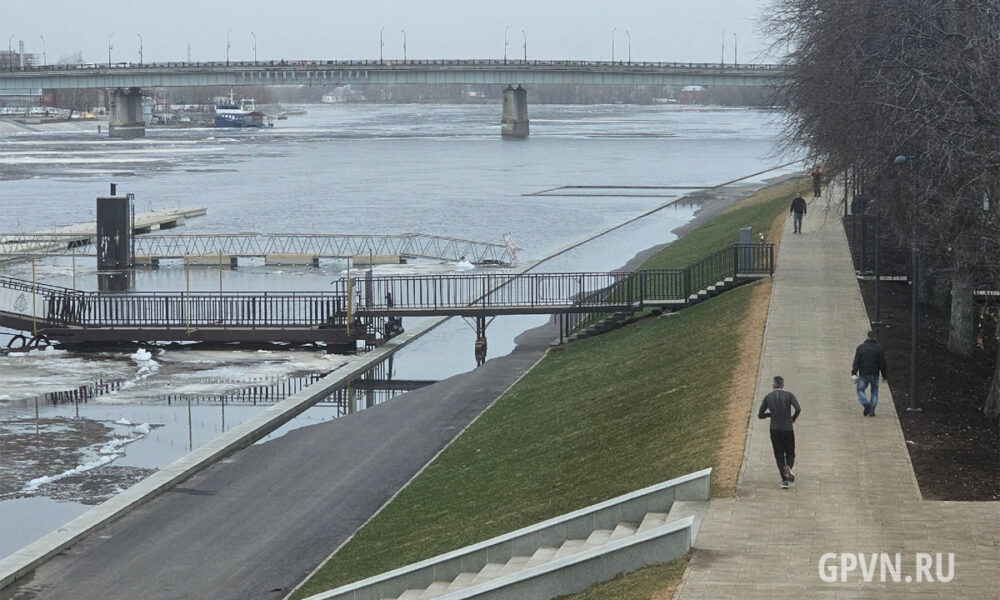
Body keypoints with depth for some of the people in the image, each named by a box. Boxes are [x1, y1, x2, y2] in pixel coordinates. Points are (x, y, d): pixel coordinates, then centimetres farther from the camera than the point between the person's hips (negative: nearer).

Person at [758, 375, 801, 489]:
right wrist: (793, 418, 3)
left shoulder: (768, 397, 4)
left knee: (779, 455, 8)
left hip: (775, 430, 1)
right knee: (790, 453, 12)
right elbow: (798, 409, -16)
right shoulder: (789, 395, -1)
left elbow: (760, 415, 4)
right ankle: (788, 467, -22)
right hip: (788, 429, -1)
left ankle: (784, 480, -4)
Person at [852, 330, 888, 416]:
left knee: (860, 390, 11)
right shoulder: (880, 348, -1)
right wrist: (884, 376, 7)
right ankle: (871, 411, 5)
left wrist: (854, 373, -5)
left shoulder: (860, 347, -1)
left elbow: (856, 362, -5)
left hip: (863, 374, -1)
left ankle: (865, 403, -16)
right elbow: (882, 364, 0)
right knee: (874, 392, 12)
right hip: (875, 375, 1)